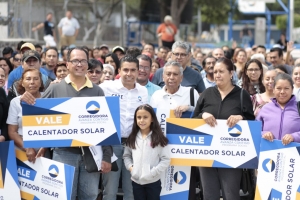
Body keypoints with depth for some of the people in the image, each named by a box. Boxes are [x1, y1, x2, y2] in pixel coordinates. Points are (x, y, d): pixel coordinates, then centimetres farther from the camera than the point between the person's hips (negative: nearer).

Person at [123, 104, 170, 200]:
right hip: (136, 181, 4)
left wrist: (153, 172, -15)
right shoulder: (132, 138, 8)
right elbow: (126, 155, 14)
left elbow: (166, 159, -8)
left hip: (153, 181, -3)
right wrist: (130, 167, -5)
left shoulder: (158, 139, -5)